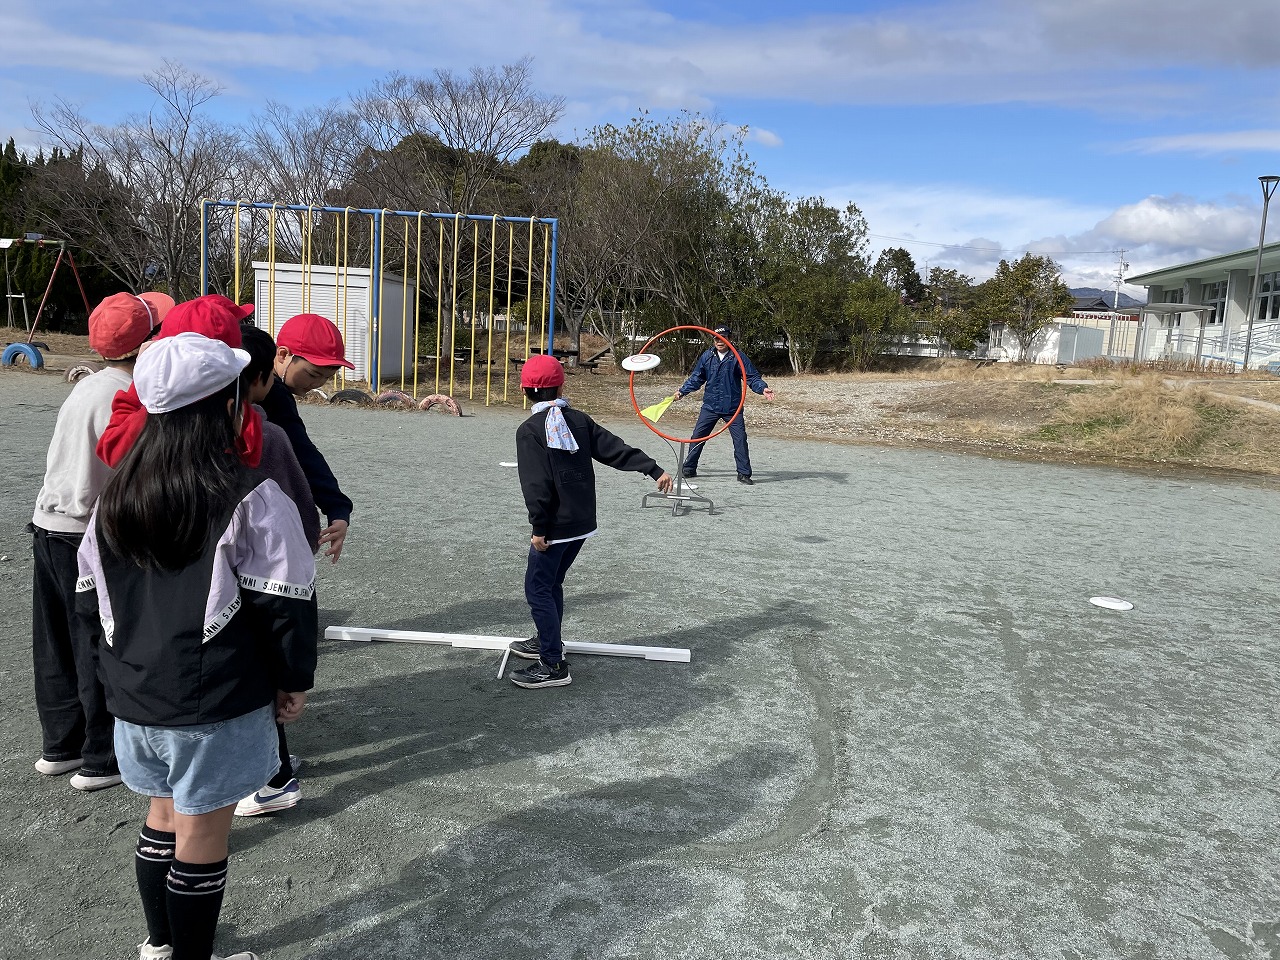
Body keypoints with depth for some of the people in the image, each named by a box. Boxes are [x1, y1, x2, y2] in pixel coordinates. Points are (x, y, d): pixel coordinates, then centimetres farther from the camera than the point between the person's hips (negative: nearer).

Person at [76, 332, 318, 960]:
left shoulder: (117, 495, 2)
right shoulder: (250, 498, -18)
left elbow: (88, 597, 11)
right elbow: (284, 603, -16)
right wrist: (293, 681, -2)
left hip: (136, 696, 7)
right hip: (217, 703, -6)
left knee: (162, 818, 24)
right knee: (202, 837, 9)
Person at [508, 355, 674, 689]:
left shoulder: (529, 430, -11)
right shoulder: (579, 421, 5)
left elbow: (536, 484, -17)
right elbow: (618, 450, 2)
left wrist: (539, 528, -14)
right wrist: (655, 470, 6)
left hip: (555, 527, -7)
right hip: (582, 523, 7)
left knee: (538, 589, 1)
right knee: (552, 582, 23)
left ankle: (554, 666, 1)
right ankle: (548, 641, 38)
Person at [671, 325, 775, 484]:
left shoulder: (738, 357, -3)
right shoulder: (707, 356, 5)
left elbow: (753, 377, -3)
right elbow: (696, 378, 13)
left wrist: (763, 388, -20)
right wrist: (682, 391, 7)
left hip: (733, 407, -2)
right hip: (710, 406, 2)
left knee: (740, 439, -6)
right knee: (698, 436, 4)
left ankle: (744, 474, 3)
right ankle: (689, 468, 18)